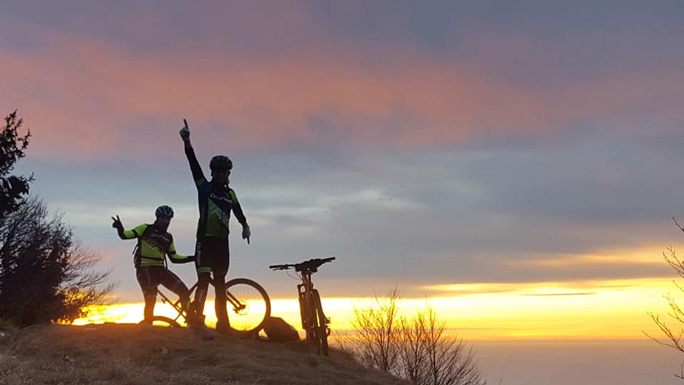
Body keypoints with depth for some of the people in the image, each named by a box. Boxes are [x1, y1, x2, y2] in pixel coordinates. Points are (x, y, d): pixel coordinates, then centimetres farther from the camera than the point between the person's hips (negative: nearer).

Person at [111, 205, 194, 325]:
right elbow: (125, 235, -5)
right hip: (144, 269, -5)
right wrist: (120, 228, -26)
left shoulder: (168, 237, 19)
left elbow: (174, 257, 21)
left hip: (159, 269, 5)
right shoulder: (145, 229, 5)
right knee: (151, 299, -21)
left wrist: (192, 258, 11)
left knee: (184, 292, -6)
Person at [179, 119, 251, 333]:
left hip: (222, 242, 4)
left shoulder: (230, 194, 14)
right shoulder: (204, 187, 2)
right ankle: (197, 318, -12)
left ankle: (222, 323, 12)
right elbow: (194, 165, -9)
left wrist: (245, 226, 7)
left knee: (220, 283, 8)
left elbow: (238, 211, 21)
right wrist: (187, 141, -18)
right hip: (206, 240, -4)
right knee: (204, 280, -15)